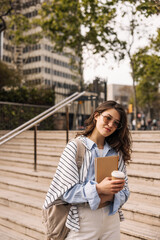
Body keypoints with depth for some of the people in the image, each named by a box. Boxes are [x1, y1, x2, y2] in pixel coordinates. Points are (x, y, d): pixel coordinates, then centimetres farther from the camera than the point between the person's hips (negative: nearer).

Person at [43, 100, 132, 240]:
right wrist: (98, 188, -26)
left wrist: (110, 196, -17)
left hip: (111, 218, 4)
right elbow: (67, 191, -14)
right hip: (83, 220, -4)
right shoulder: (75, 147, -7)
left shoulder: (117, 152, 5)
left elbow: (124, 191, 3)